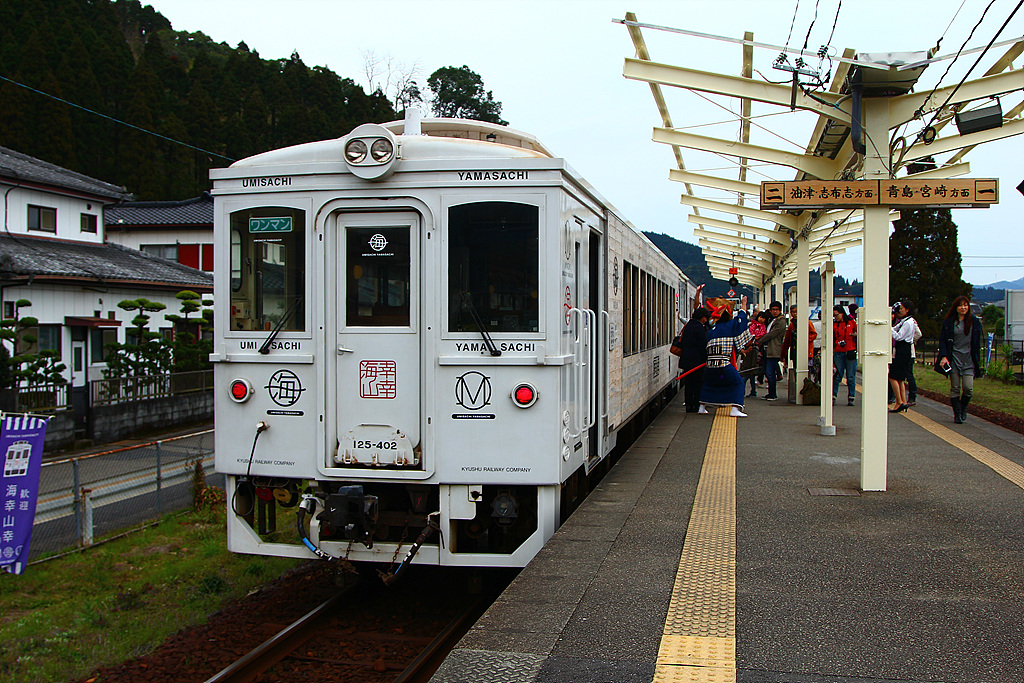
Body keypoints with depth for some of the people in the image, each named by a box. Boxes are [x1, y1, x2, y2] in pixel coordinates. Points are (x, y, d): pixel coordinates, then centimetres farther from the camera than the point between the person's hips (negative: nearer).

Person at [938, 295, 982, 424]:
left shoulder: (974, 322, 6)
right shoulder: (949, 323, 4)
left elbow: (977, 342, 11)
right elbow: (943, 340, 2)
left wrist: (976, 359, 8)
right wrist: (943, 356, -12)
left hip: (969, 359, 0)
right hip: (954, 359, 0)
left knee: (968, 388, -9)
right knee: (955, 388, 0)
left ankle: (963, 408, 17)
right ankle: (957, 414, 10)